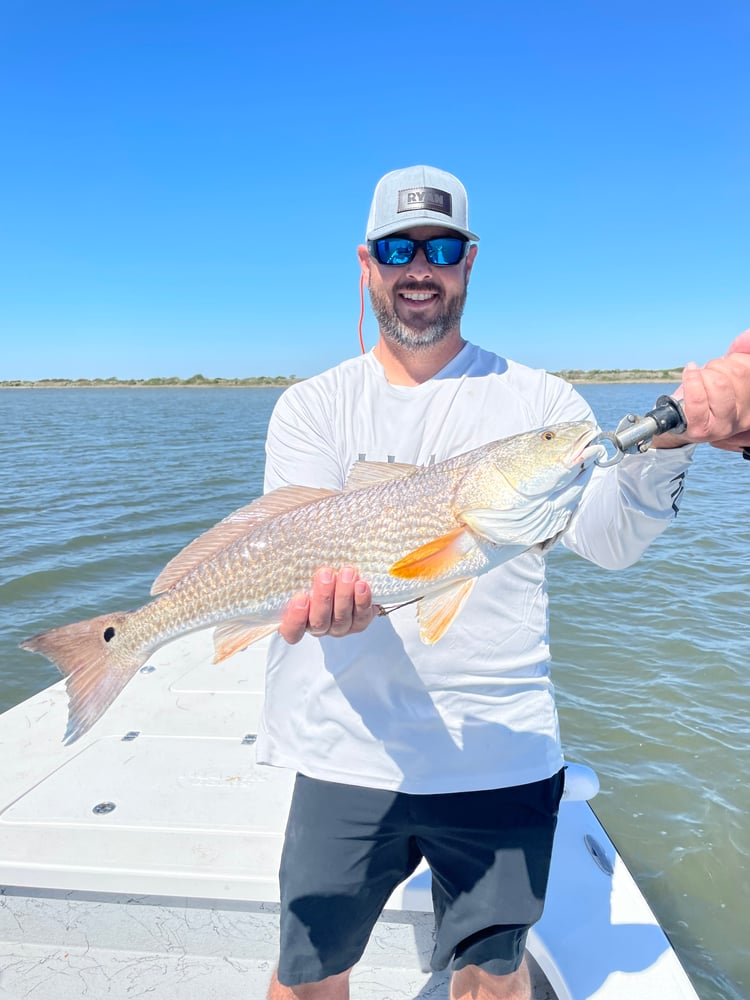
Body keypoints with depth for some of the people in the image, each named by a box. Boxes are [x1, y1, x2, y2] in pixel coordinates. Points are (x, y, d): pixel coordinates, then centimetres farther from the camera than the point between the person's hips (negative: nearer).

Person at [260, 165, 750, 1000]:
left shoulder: (538, 399, 0)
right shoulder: (311, 406, 3)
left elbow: (608, 538, -12)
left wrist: (665, 440, -32)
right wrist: (331, 589, -33)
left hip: (503, 760, 0)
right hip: (348, 755, 1)